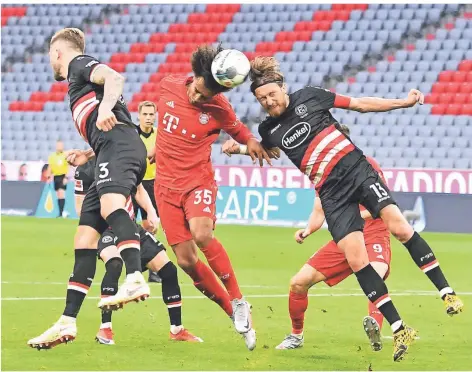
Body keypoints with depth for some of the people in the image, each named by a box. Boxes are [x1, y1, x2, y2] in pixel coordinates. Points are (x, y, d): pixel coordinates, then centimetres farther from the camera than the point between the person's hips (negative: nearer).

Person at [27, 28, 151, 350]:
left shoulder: (80, 64, 11)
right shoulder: (78, 82, 37)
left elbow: (114, 77, -13)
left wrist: (106, 105, -30)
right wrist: (87, 155, 41)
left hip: (119, 147, -10)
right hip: (113, 154, 10)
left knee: (110, 205, -36)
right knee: (84, 238, 6)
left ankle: (135, 280, -59)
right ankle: (67, 322, 5)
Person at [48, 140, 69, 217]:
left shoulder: (66, 155, -4)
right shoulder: (52, 156, 11)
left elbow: (68, 167, -8)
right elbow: (50, 167, 17)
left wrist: (66, 177, -16)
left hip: (63, 176, -5)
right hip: (56, 176, 5)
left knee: (61, 194, -16)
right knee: (58, 195, 8)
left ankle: (61, 212, -18)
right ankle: (60, 212, 13)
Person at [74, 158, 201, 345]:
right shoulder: (86, 169, -12)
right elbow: (81, 207, -8)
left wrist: (151, 213, 3)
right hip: (105, 229, -6)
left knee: (168, 269, 1)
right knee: (114, 264, -36)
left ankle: (177, 330, 18)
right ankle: (105, 330, -28)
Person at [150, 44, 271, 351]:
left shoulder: (220, 110, -12)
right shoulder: (168, 87, -6)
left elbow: (237, 129, 10)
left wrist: (250, 141, -10)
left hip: (198, 180, -4)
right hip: (166, 185, 4)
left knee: (202, 234, -33)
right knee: (187, 261, -2)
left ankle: (239, 302, -15)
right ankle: (235, 313, 14)